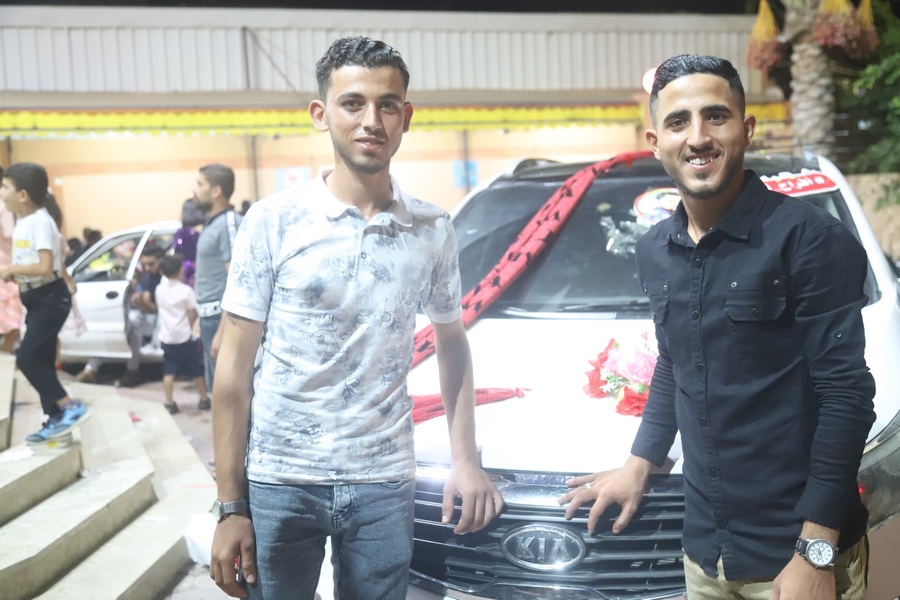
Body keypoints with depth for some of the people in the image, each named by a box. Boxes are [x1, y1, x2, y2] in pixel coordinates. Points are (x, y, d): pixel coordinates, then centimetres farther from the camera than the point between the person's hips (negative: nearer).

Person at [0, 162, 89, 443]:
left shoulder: (40, 221, -18)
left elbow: (45, 266, -26)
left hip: (50, 298, -10)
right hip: (34, 299, 10)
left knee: (27, 359, -13)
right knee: (40, 361, 11)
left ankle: (71, 406, -6)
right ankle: (56, 420, 18)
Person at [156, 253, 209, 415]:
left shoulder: (160, 289, 3)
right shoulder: (186, 290, -11)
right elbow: (193, 314, -10)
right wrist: (189, 327, 5)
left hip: (166, 337, 4)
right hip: (184, 336, -4)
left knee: (169, 371, 6)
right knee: (197, 370, 10)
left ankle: (169, 403, 4)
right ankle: (204, 399, 18)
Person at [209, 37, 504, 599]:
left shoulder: (434, 230, 2)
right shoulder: (274, 221, -6)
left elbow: (452, 342, 14)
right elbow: (235, 366, -4)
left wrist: (465, 459, 4)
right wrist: (230, 505, -6)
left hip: (384, 483, 2)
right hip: (279, 480, -1)